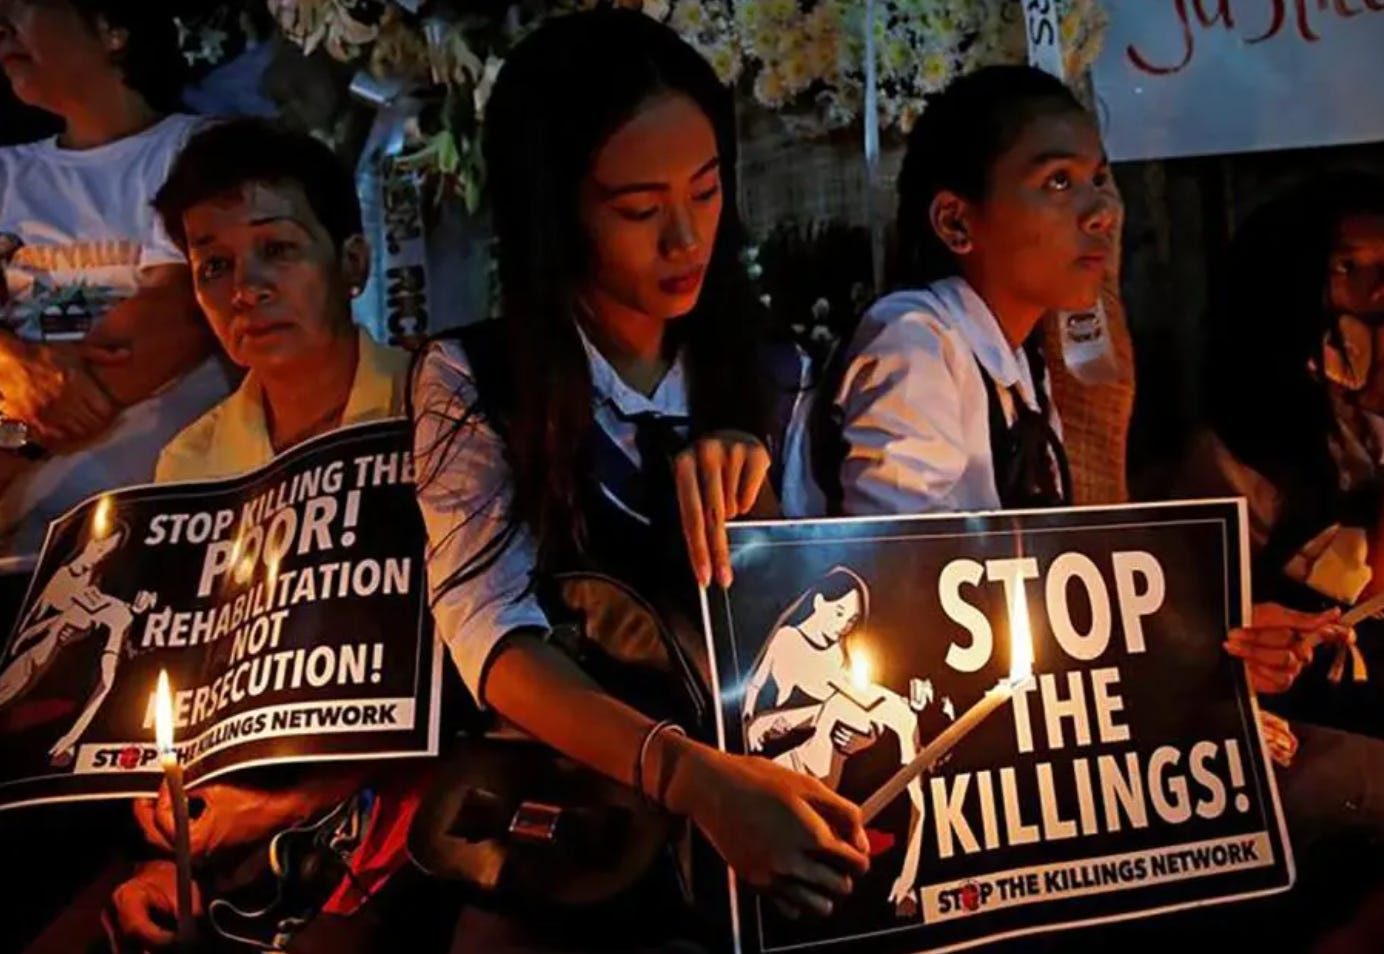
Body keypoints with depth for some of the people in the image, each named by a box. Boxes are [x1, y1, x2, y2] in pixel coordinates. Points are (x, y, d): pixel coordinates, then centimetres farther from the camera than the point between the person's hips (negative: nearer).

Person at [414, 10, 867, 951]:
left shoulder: (770, 370, 7)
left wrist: (754, 486, -14)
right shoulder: (471, 382, -4)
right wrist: (694, 775, -35)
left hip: (773, 793, 3)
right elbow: (491, 631, -19)